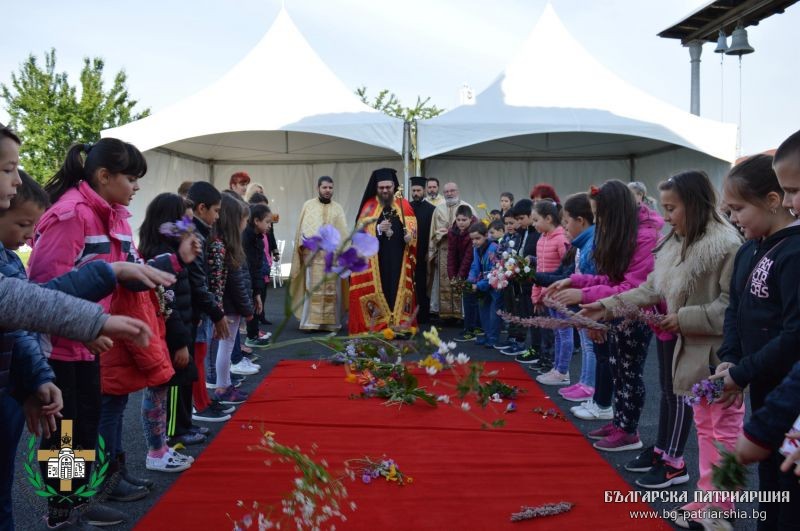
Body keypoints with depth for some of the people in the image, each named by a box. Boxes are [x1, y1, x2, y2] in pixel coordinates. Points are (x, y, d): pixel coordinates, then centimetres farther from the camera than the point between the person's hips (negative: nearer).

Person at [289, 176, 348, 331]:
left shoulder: (338, 208, 12)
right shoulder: (308, 205, 9)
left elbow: (343, 231, 6)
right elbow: (303, 227, 4)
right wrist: (303, 245, -9)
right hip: (313, 252, -2)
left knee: (331, 288, 1)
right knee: (313, 288, -4)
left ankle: (330, 321, 6)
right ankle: (310, 321, -1)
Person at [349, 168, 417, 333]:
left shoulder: (404, 205, 9)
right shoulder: (369, 206, 5)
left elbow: (413, 229, 8)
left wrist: (409, 236, -13)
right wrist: (378, 229, -17)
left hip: (398, 260, 1)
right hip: (375, 261, -1)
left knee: (397, 291, -1)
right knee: (378, 292, -4)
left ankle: (399, 325, 5)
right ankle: (376, 327, 2)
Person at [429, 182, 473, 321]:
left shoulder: (467, 208, 2)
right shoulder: (439, 209, 11)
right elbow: (434, 231, 13)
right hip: (443, 250, 3)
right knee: (444, 282, 3)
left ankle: (461, 312, 3)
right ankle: (445, 312, 9)